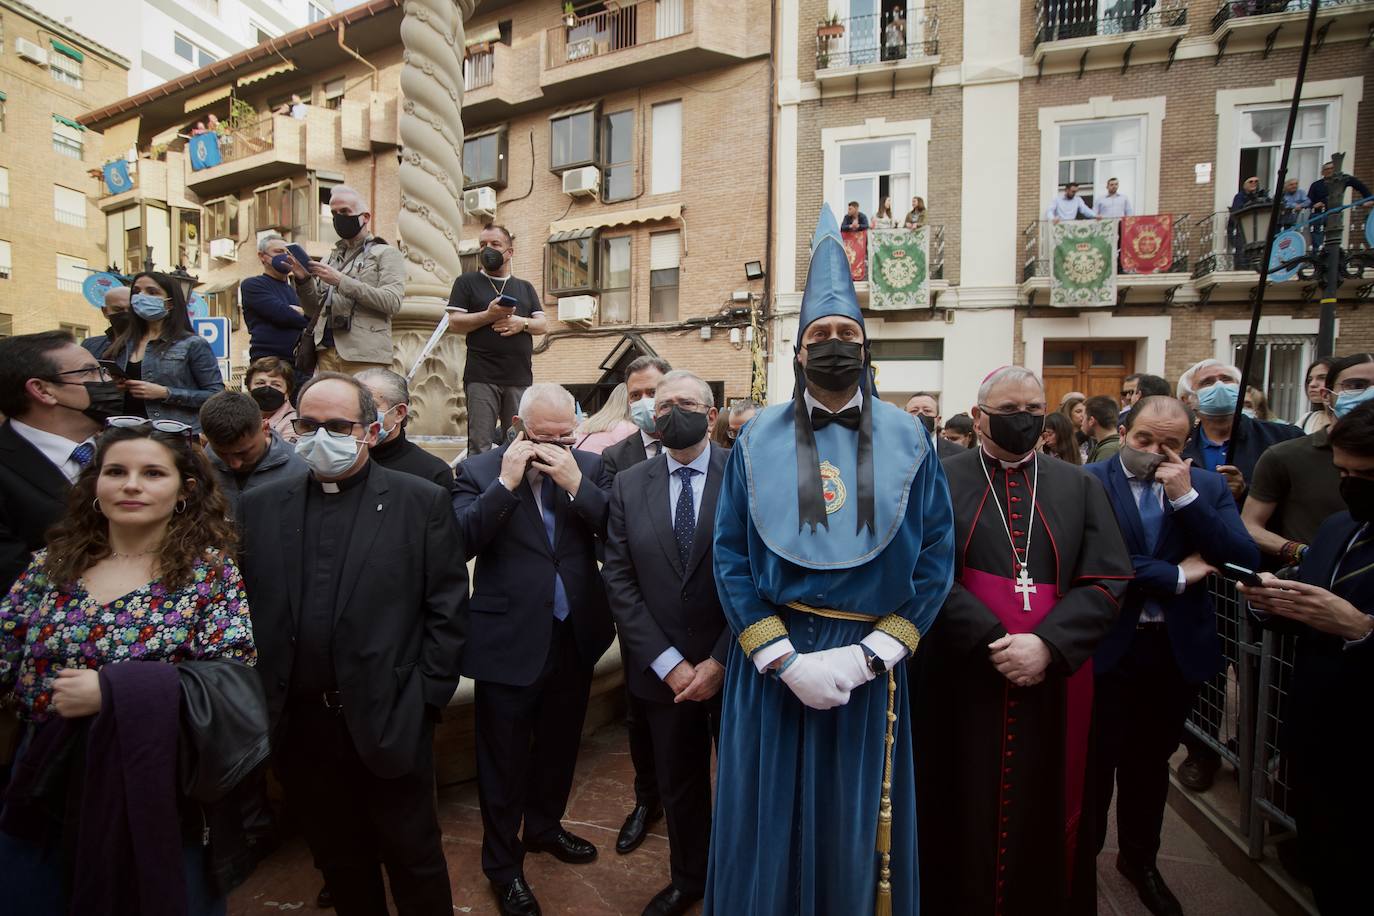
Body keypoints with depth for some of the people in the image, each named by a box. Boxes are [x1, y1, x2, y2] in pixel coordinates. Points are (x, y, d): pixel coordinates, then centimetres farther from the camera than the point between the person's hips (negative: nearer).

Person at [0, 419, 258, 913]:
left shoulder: (210, 570, -11)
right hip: (47, 792, 4)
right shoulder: (51, 564, 2)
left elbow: (232, 682, -18)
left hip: (159, 800, -3)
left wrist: (113, 691, -22)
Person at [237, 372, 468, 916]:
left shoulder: (422, 502, -7)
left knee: (414, 861, 14)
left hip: (389, 723, -3)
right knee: (339, 862, 22)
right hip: (297, 725, 3)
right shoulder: (258, 507, 4)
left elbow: (447, 609, -7)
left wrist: (425, 699, -8)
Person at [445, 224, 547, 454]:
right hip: (481, 377, -2)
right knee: (480, 446, -5)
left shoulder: (525, 287, 21)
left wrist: (522, 323, -8)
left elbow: (542, 324, 13)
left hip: (520, 377, 3)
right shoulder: (467, 282, 11)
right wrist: (489, 316, -12)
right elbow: (454, 323, 1)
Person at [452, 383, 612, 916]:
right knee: (505, 759, 13)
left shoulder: (588, 467, 0)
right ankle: (503, 864, 37)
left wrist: (576, 484, -20)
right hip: (510, 642, -4)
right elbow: (460, 542, -19)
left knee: (559, 744, 24)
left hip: (575, 636, 4)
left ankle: (544, 827, 50)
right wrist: (506, 482, -24)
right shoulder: (479, 471, -8)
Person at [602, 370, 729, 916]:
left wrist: (720, 661, -13)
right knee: (678, 785, 21)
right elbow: (619, 583, -4)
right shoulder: (628, 486, -1)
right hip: (663, 671, 3)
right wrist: (668, 663, -10)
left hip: (734, 665, -2)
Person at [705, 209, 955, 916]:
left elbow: (936, 557, -3)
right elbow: (729, 555, -5)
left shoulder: (908, 441, -1)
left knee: (855, 827, 17)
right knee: (770, 827, 14)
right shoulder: (758, 441, -2)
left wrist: (869, 654, -12)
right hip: (770, 660, 0)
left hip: (867, 664, 1)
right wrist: (784, 658, -13)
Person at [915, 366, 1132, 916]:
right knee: (967, 812, 10)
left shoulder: (1079, 487, 8)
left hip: (1053, 678, 2)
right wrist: (994, 640, -19)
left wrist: (1046, 644, -15)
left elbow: (1108, 581, -2)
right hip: (964, 678, -2)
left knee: (1046, 813, 14)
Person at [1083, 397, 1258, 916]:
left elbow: (1244, 561, -9)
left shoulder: (1207, 487, 2)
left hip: (1177, 649, 4)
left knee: (1151, 761, 21)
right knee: (1096, 762, 11)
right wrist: (1178, 575, -13)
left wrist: (1186, 496, -16)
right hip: (1107, 648, -4)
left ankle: (1140, 859, 43)